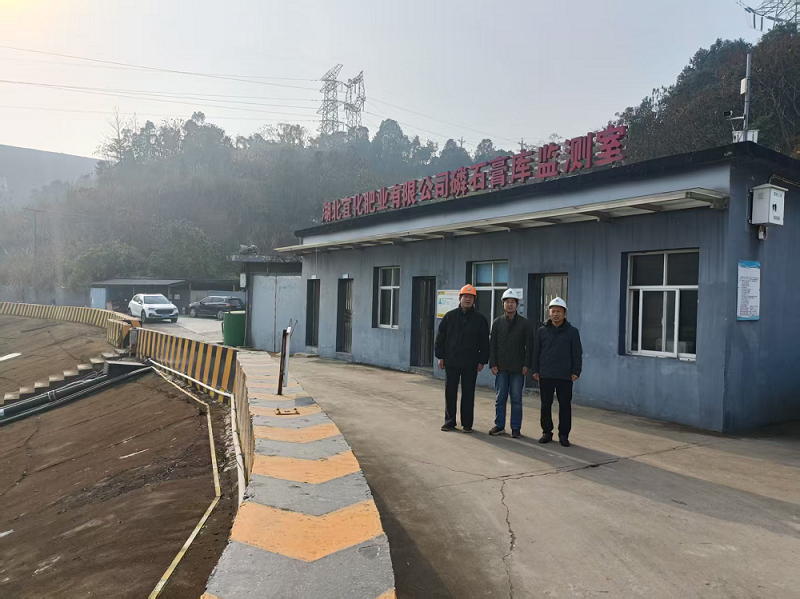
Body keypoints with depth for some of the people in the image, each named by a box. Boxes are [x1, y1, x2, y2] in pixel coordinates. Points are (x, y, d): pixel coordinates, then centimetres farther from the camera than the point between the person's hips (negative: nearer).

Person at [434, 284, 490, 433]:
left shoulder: (480, 319, 2)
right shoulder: (450, 316, 5)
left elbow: (484, 342, 2)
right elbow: (440, 338, 6)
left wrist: (482, 361, -2)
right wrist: (440, 356, 1)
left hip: (470, 363, -1)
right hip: (451, 361, 1)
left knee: (468, 394, 5)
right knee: (450, 392, 7)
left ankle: (467, 423, 14)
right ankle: (450, 421, 18)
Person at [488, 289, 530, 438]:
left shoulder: (524, 323, 3)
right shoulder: (497, 322, 7)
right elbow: (492, 345, 6)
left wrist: (527, 365, -6)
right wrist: (492, 364, -2)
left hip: (518, 368, -1)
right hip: (501, 367, 2)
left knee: (516, 399, 4)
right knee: (500, 398, 5)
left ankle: (516, 428, 11)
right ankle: (499, 426, 16)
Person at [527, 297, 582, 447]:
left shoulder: (572, 332, 2)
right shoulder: (542, 331, 5)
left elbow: (577, 354, 3)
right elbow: (535, 352, 7)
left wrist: (576, 372, -3)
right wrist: (535, 370, 3)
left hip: (565, 377, -1)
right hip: (545, 375, 1)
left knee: (565, 405, 4)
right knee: (546, 405, 7)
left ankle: (564, 434, 15)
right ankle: (547, 432, 19)